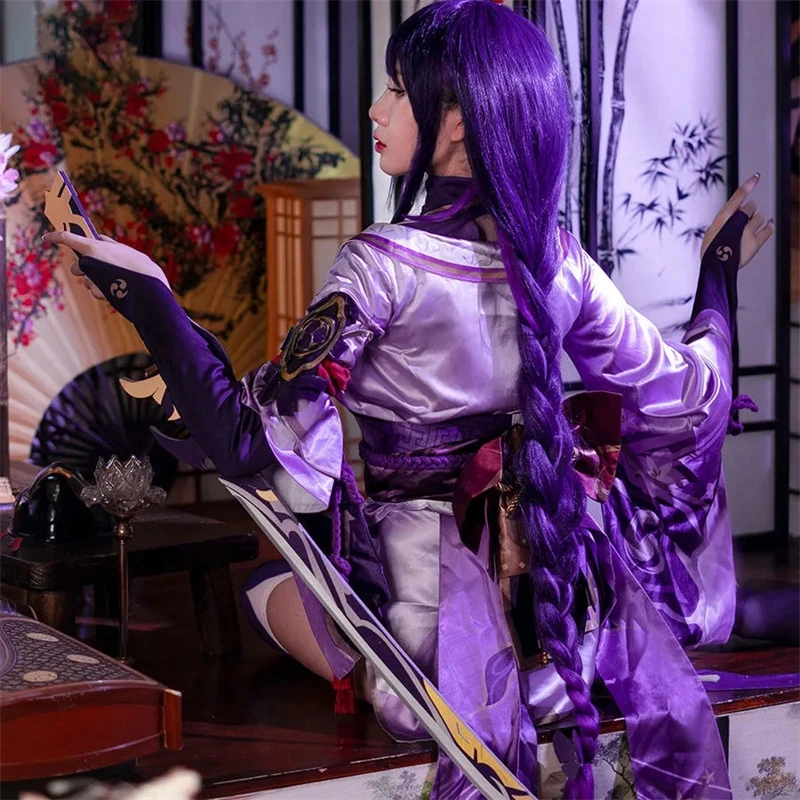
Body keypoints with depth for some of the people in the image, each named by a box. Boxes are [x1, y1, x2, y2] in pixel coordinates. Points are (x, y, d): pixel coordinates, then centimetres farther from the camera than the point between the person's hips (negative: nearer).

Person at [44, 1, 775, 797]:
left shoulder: (385, 264, -19)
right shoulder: (560, 261, -4)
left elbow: (246, 438, -21)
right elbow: (686, 398, 6)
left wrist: (146, 295, -16)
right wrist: (720, 269, 21)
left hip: (434, 619, -5)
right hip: (569, 606, 5)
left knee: (267, 581, 24)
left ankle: (389, 686, 9)